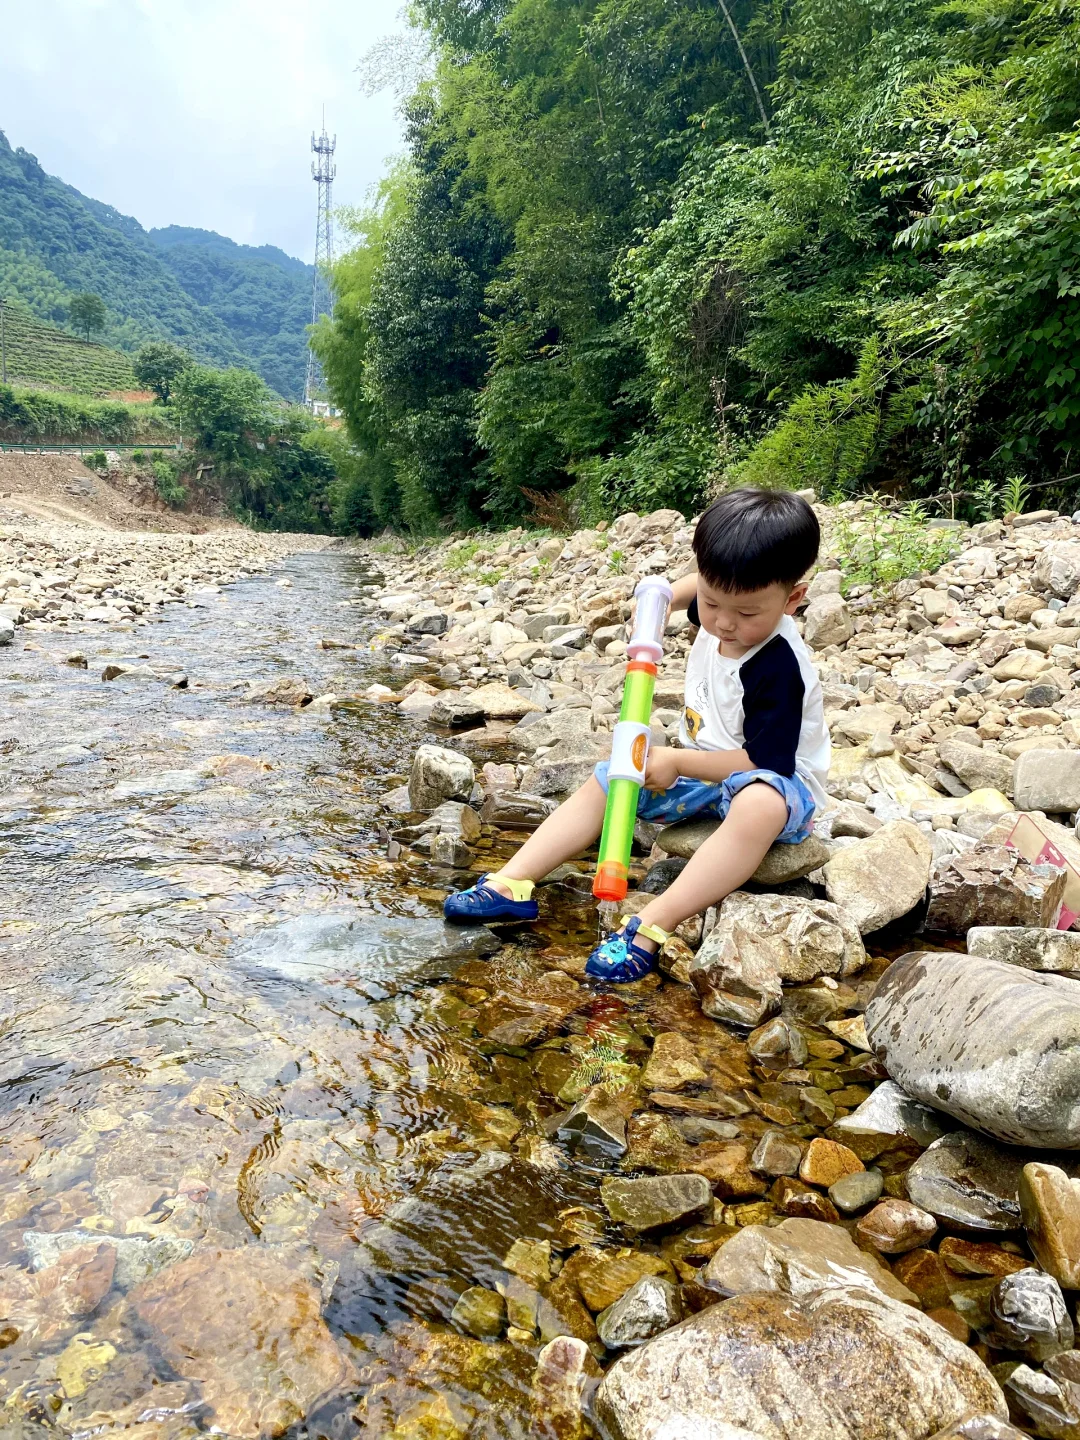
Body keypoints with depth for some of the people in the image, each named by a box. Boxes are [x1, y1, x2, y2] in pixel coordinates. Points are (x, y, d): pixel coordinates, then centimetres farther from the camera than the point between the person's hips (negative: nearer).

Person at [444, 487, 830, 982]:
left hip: (774, 782, -8)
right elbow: (700, 585, 20)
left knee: (759, 805, -44)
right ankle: (512, 885, -10)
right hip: (704, 767, 8)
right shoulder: (718, 613, -6)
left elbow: (765, 762, -29)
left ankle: (649, 929, -47)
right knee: (603, 781, 0)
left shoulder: (779, 671, -28)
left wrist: (678, 762, -28)